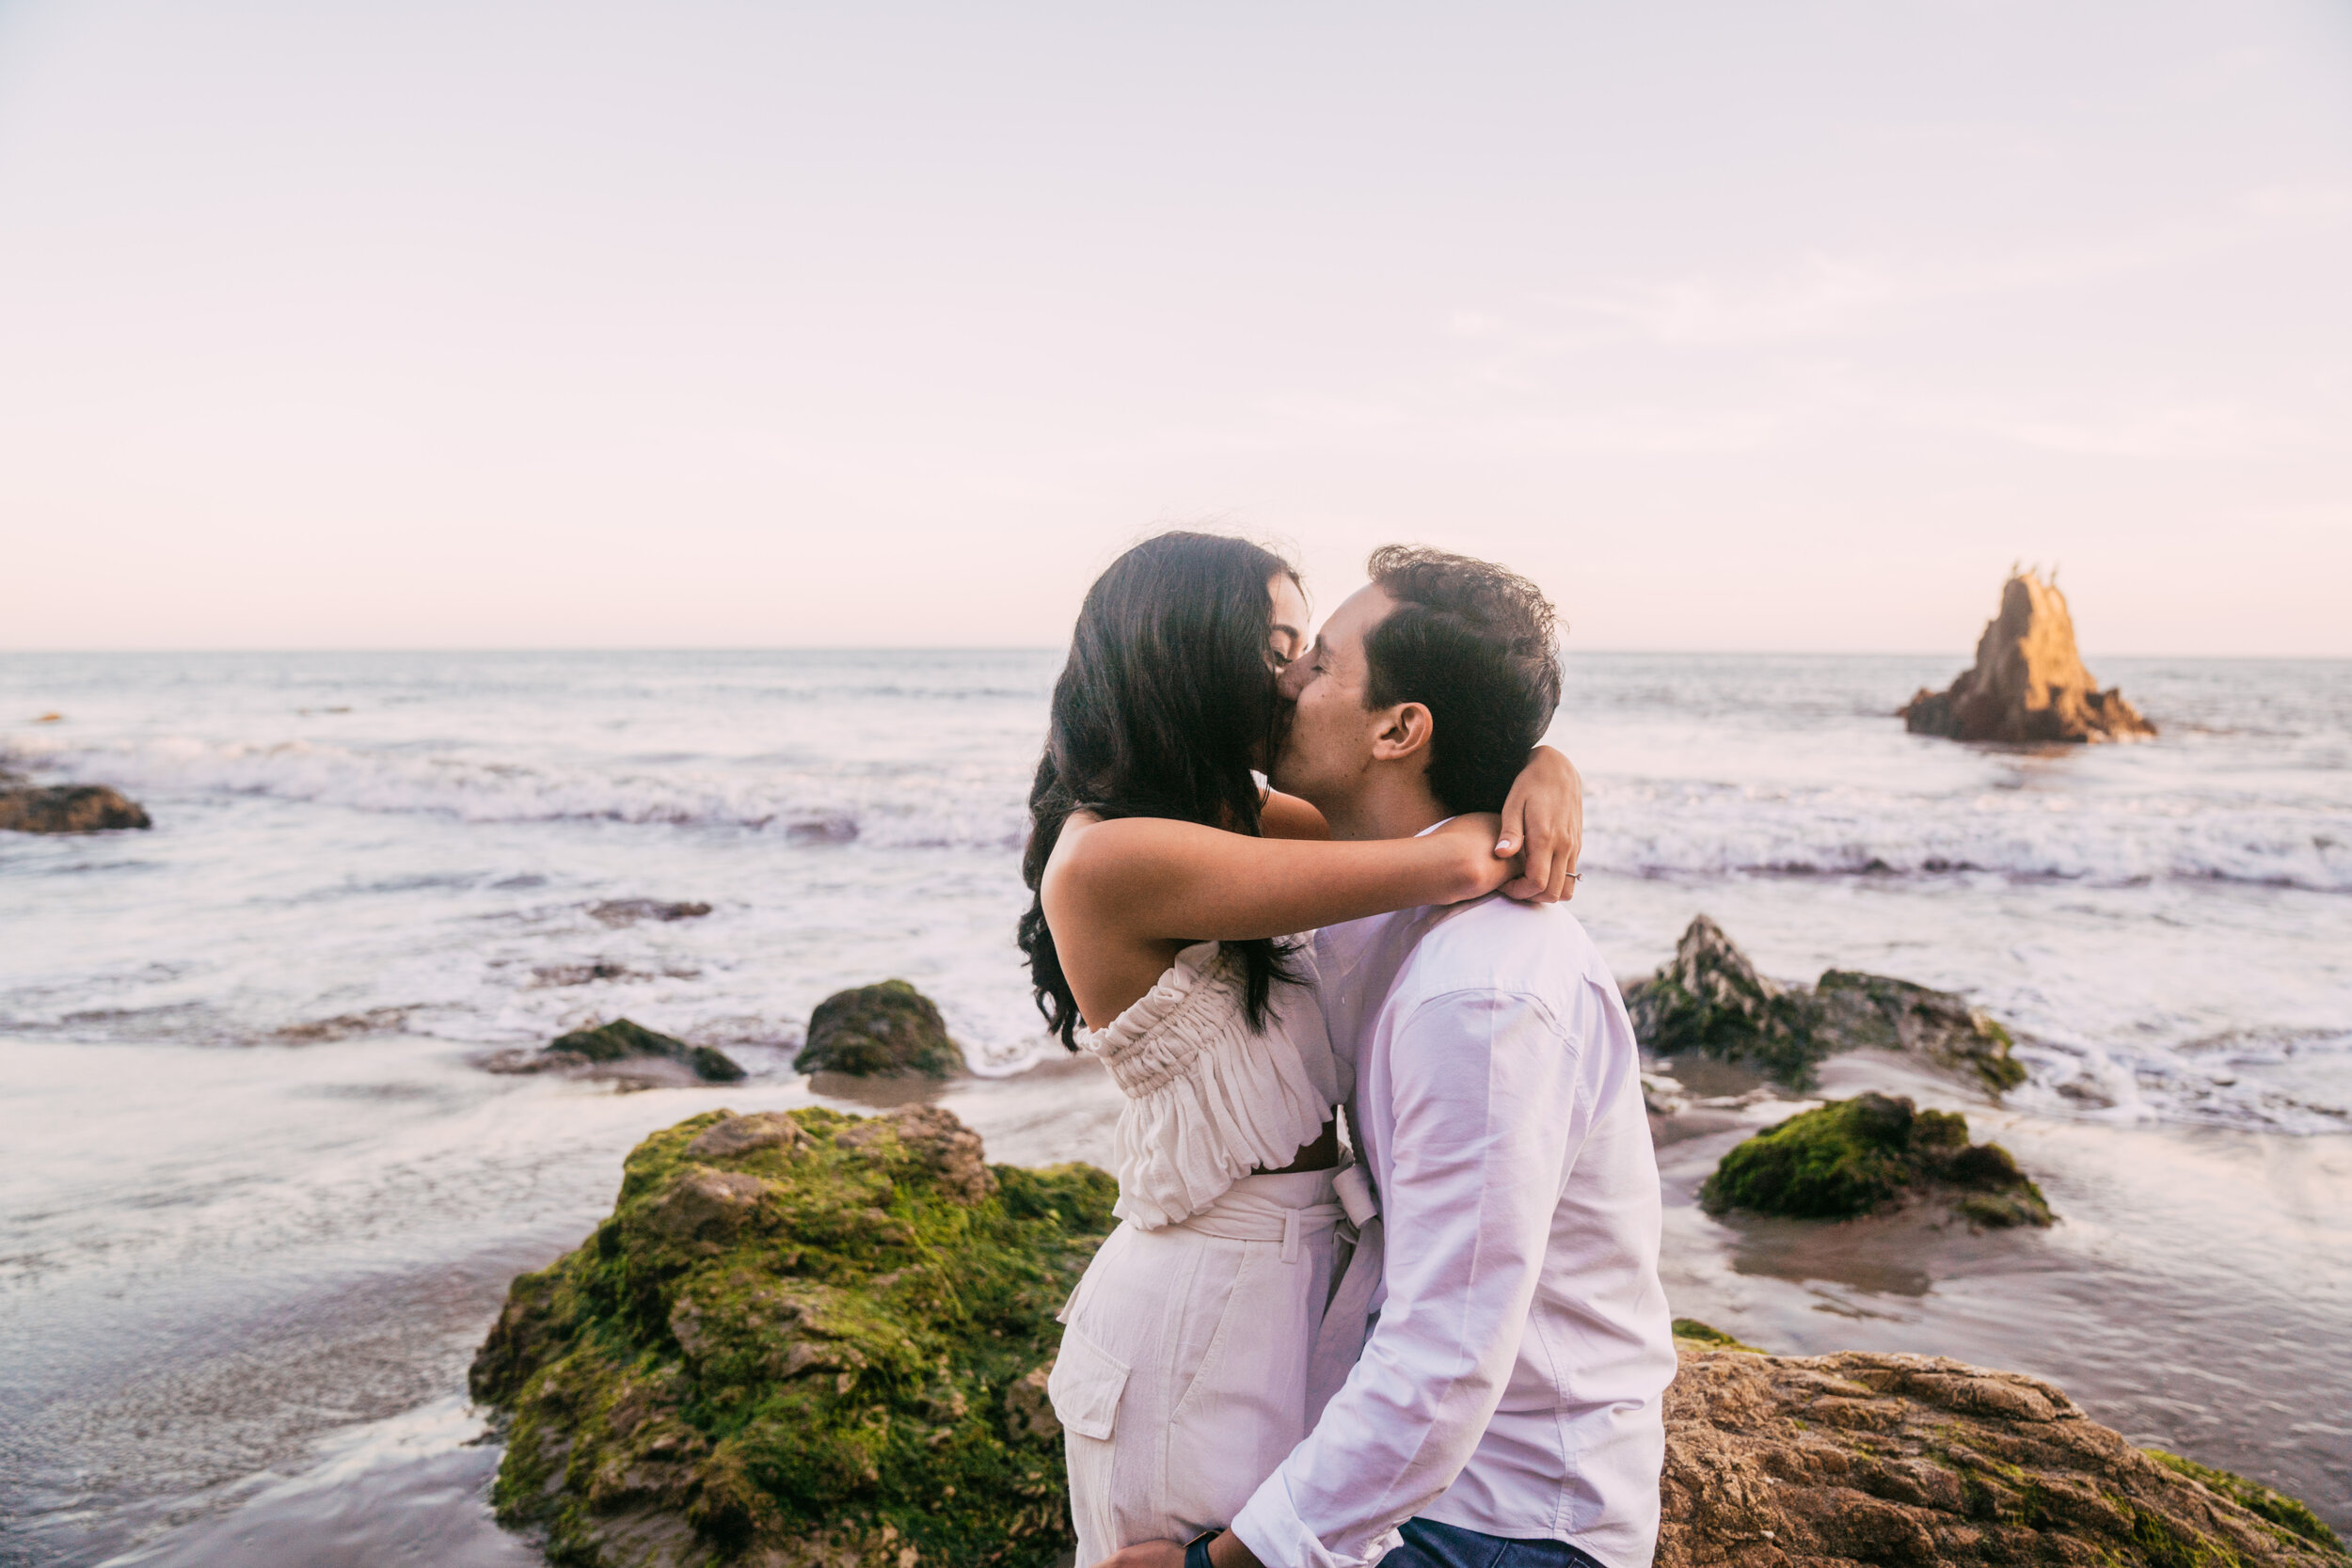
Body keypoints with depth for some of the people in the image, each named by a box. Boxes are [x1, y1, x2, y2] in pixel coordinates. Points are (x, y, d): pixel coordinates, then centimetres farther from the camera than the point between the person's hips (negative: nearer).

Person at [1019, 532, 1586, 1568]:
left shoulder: (1230, 818, 5)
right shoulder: (1110, 858, -24)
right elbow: (1457, 867, -27)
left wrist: (1546, 769, -15)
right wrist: (1510, 827, -6)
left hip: (1295, 1265, 9)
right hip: (1211, 1300, -9)